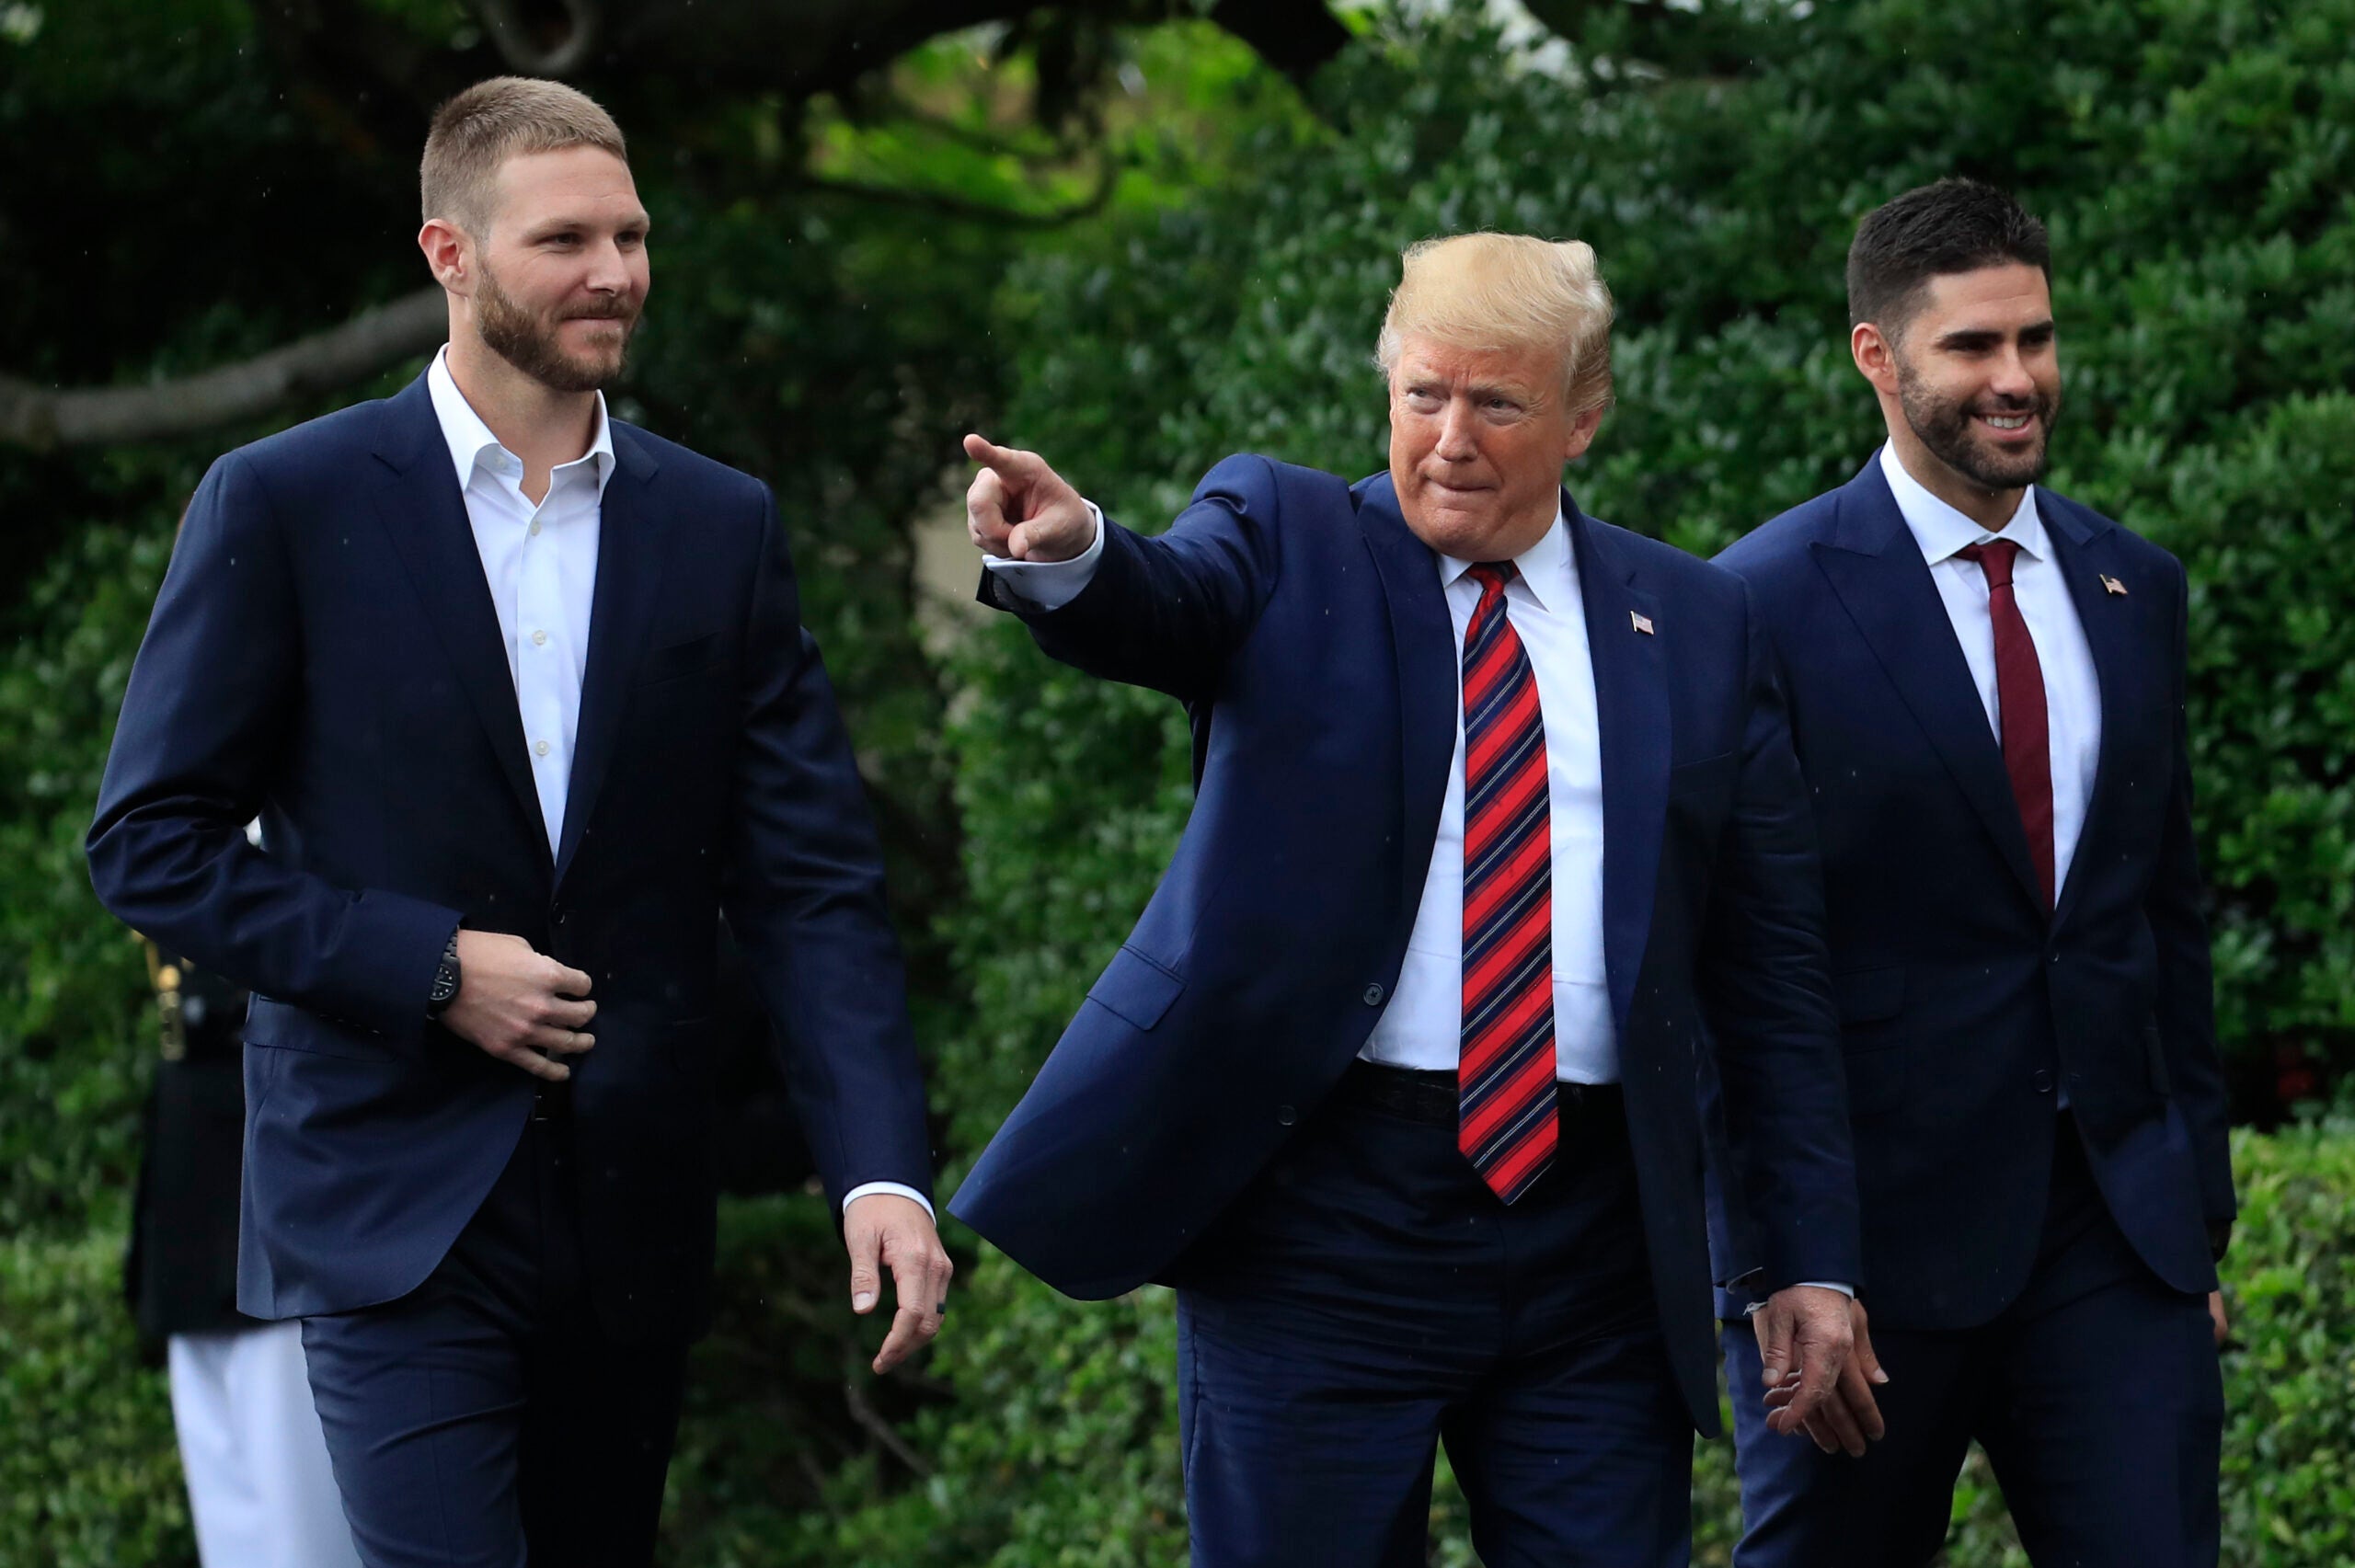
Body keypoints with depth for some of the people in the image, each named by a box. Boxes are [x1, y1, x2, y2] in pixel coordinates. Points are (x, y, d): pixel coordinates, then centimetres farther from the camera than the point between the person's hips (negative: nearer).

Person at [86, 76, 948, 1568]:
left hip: (635, 1215, 4)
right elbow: (151, 841, -3)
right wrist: (432, 967, -13)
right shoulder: (287, 505, -3)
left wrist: (882, 1167, -11)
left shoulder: (721, 526, 7)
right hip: (399, 1206, -4)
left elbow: (812, 876, 2)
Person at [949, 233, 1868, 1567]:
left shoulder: (1694, 624, 10)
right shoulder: (1287, 543, 5)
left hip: (1596, 1235, 2)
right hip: (1325, 1213, -2)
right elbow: (1162, 603, -18)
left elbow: (1776, 969, 10)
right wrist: (1067, 551, -43)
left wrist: (1815, 1257, 5)